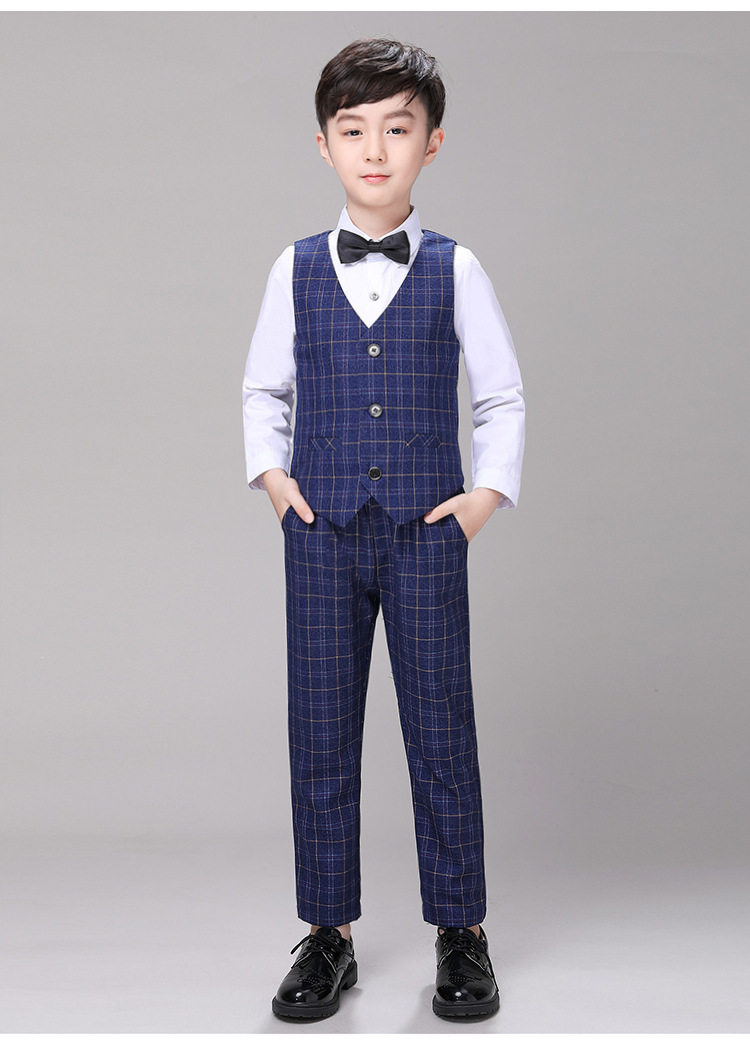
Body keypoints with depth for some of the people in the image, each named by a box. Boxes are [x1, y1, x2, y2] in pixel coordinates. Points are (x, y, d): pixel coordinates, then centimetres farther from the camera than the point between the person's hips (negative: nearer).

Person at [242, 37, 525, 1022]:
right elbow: (262, 388, 15)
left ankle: (461, 932, 19)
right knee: (321, 735, 6)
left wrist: (489, 494, -1)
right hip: (323, 534, 2)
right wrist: (272, 476, 3)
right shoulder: (296, 269, 5)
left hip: (426, 534, -1)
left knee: (441, 731, 4)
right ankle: (329, 934, 19)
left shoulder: (456, 269, 2)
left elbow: (502, 396, 8)